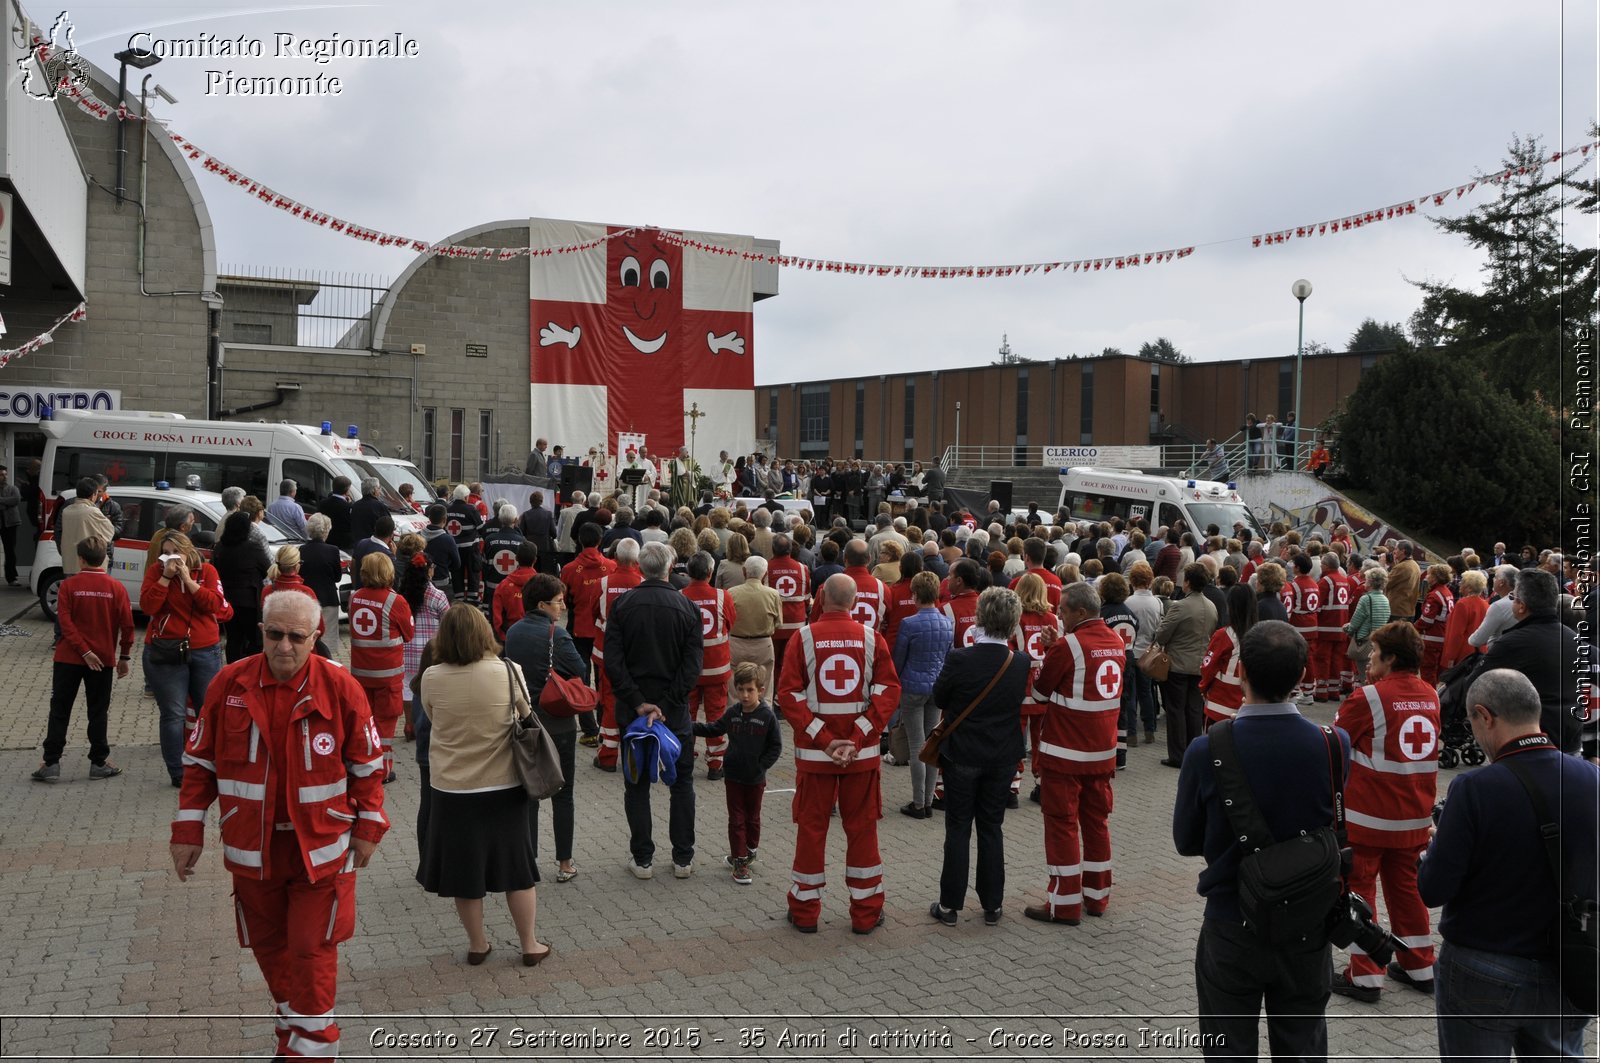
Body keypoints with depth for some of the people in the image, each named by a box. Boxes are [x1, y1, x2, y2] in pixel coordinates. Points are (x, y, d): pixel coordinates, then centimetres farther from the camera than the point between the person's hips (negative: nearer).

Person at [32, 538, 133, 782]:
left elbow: (66, 622, -13)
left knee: (59, 711, 7)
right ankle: (99, 763, 11)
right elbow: (127, 625, -5)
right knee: (98, 712, 8)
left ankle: (50, 763, 7)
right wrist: (124, 656, 3)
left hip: (68, 658, 0)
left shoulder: (69, 585, -5)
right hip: (104, 659, 0)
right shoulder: (116, 587, -5)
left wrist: (84, 651, -12)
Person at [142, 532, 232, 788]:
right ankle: (178, 773, 7)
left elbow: (214, 604, -12)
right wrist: (166, 576, -15)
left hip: (205, 650, 1)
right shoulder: (155, 572, 2)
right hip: (165, 653, -1)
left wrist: (188, 579, -14)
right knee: (173, 714, 0)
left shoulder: (207, 571, 3)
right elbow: (147, 606, -11)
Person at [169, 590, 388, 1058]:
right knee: (268, 947, 17)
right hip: (251, 845, 3)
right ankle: (294, 1023, 38)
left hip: (320, 847, -3)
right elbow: (200, 761, 2)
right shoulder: (229, 683, -7)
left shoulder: (340, 687, -12)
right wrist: (188, 831, 1)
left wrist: (367, 828, -1)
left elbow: (368, 764, -2)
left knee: (311, 950, 0)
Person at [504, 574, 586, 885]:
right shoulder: (556, 634, -16)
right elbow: (579, 672, -13)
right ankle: (564, 863, 14)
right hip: (558, 725, -5)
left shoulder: (513, 632, 2)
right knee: (562, 795, 8)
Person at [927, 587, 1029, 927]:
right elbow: (1026, 704, 5)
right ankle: (992, 906, 19)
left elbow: (938, 698, -6)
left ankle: (950, 905, 13)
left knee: (958, 829, 8)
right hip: (1003, 758, 2)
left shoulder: (960, 659, -20)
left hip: (961, 755, -2)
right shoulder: (1022, 664, -10)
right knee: (992, 829, 13)